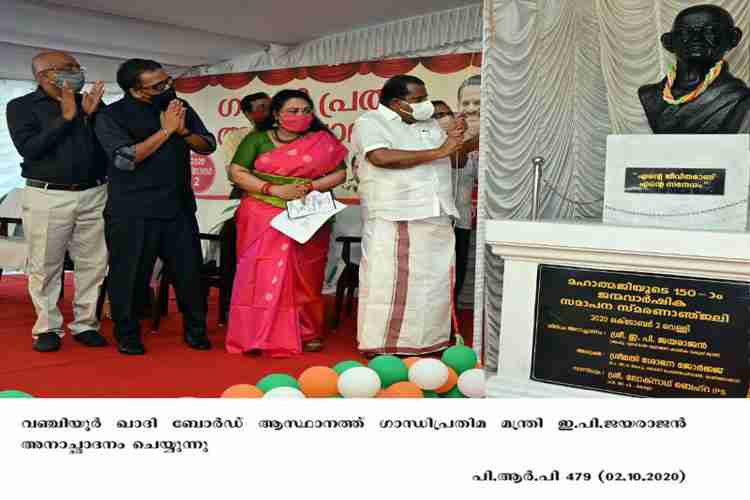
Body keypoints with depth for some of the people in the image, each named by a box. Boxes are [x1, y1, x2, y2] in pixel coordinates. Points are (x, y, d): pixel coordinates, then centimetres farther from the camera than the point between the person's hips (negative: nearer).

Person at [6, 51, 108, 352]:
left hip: (94, 195, 3)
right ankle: (47, 327, 13)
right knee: (45, 267, 2)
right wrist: (66, 117, -12)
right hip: (47, 197, -3)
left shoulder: (91, 102, 11)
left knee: (93, 264, 4)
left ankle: (85, 324, 15)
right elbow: (28, 149, -12)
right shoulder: (21, 107, 2)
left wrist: (92, 115, -8)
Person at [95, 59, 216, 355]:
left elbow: (208, 145, 7)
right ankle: (127, 333, 23)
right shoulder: (112, 117, -6)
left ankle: (195, 328, 23)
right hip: (132, 213, -4)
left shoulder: (179, 107, 8)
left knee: (189, 270, 6)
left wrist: (183, 131, -12)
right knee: (130, 274, 5)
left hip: (179, 207, 4)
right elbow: (126, 159, -20)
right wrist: (166, 130, -17)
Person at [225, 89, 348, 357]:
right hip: (265, 217, -1)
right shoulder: (258, 139, 5)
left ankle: (307, 333, 14)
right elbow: (236, 172, -1)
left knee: (304, 276, 4)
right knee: (265, 273, -7)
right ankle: (261, 336, -3)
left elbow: (340, 173, 5)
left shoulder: (323, 141, 7)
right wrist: (274, 189, -13)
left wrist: (310, 187, -12)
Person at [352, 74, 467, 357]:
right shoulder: (370, 123, -2)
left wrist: (456, 139, 1)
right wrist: (437, 152, -16)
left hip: (437, 217, 7)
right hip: (394, 219, -7)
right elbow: (382, 157, -21)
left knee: (436, 283, 9)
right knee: (390, 284, -5)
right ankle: (382, 345, 5)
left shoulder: (429, 124, 19)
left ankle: (429, 341, 20)